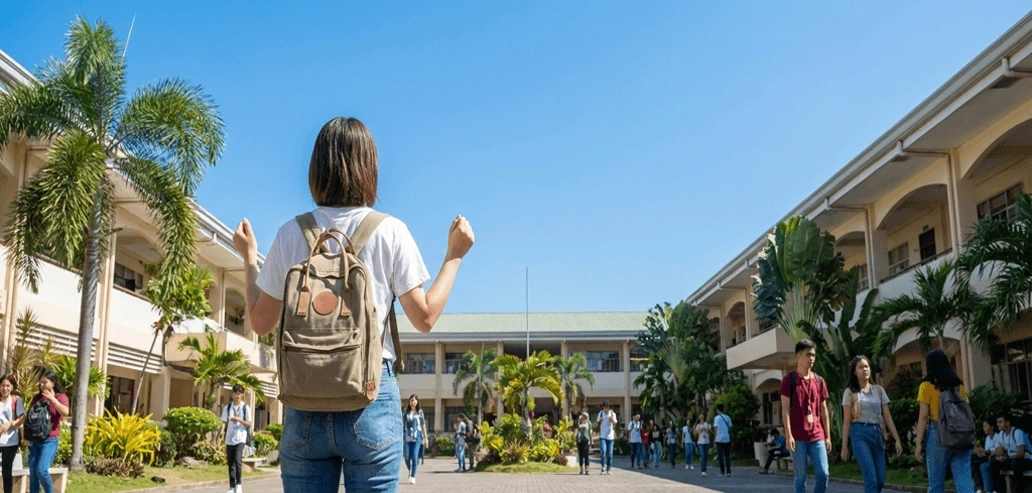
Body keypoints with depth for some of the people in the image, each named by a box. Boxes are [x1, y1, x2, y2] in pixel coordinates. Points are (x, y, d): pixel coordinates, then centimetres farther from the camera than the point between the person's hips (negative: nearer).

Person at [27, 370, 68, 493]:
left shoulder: (60, 397, -3)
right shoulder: (37, 398, 10)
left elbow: (65, 412, -22)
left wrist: (52, 399, -20)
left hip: (49, 441, -5)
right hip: (34, 440, 5)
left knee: (41, 470, -15)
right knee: (32, 472, 5)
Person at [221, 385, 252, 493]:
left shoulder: (245, 407, 0)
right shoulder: (228, 407, 9)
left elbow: (249, 423, -1)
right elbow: (225, 423, 10)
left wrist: (239, 419, -16)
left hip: (240, 438, -4)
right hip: (229, 439, 4)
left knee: (238, 461, -16)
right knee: (230, 463, 6)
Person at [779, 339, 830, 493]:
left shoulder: (819, 381, 11)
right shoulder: (789, 380, -2)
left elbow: (823, 409, 14)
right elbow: (785, 409, -6)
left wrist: (828, 436, 10)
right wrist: (788, 435, -15)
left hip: (817, 436, 4)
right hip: (798, 437, -4)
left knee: (823, 474, -4)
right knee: (800, 477, 1)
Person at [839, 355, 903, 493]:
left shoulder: (879, 390, 11)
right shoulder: (850, 392, 1)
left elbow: (887, 417, 10)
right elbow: (847, 421, 1)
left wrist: (897, 439, 2)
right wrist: (844, 446, -2)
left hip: (877, 433, 5)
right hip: (859, 434, -4)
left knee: (880, 480, 3)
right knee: (871, 479, -14)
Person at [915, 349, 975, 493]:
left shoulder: (927, 385, -1)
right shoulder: (958, 385, 12)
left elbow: (923, 416, -6)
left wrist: (918, 443, -5)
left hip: (939, 434, -4)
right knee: (964, 480, -1)